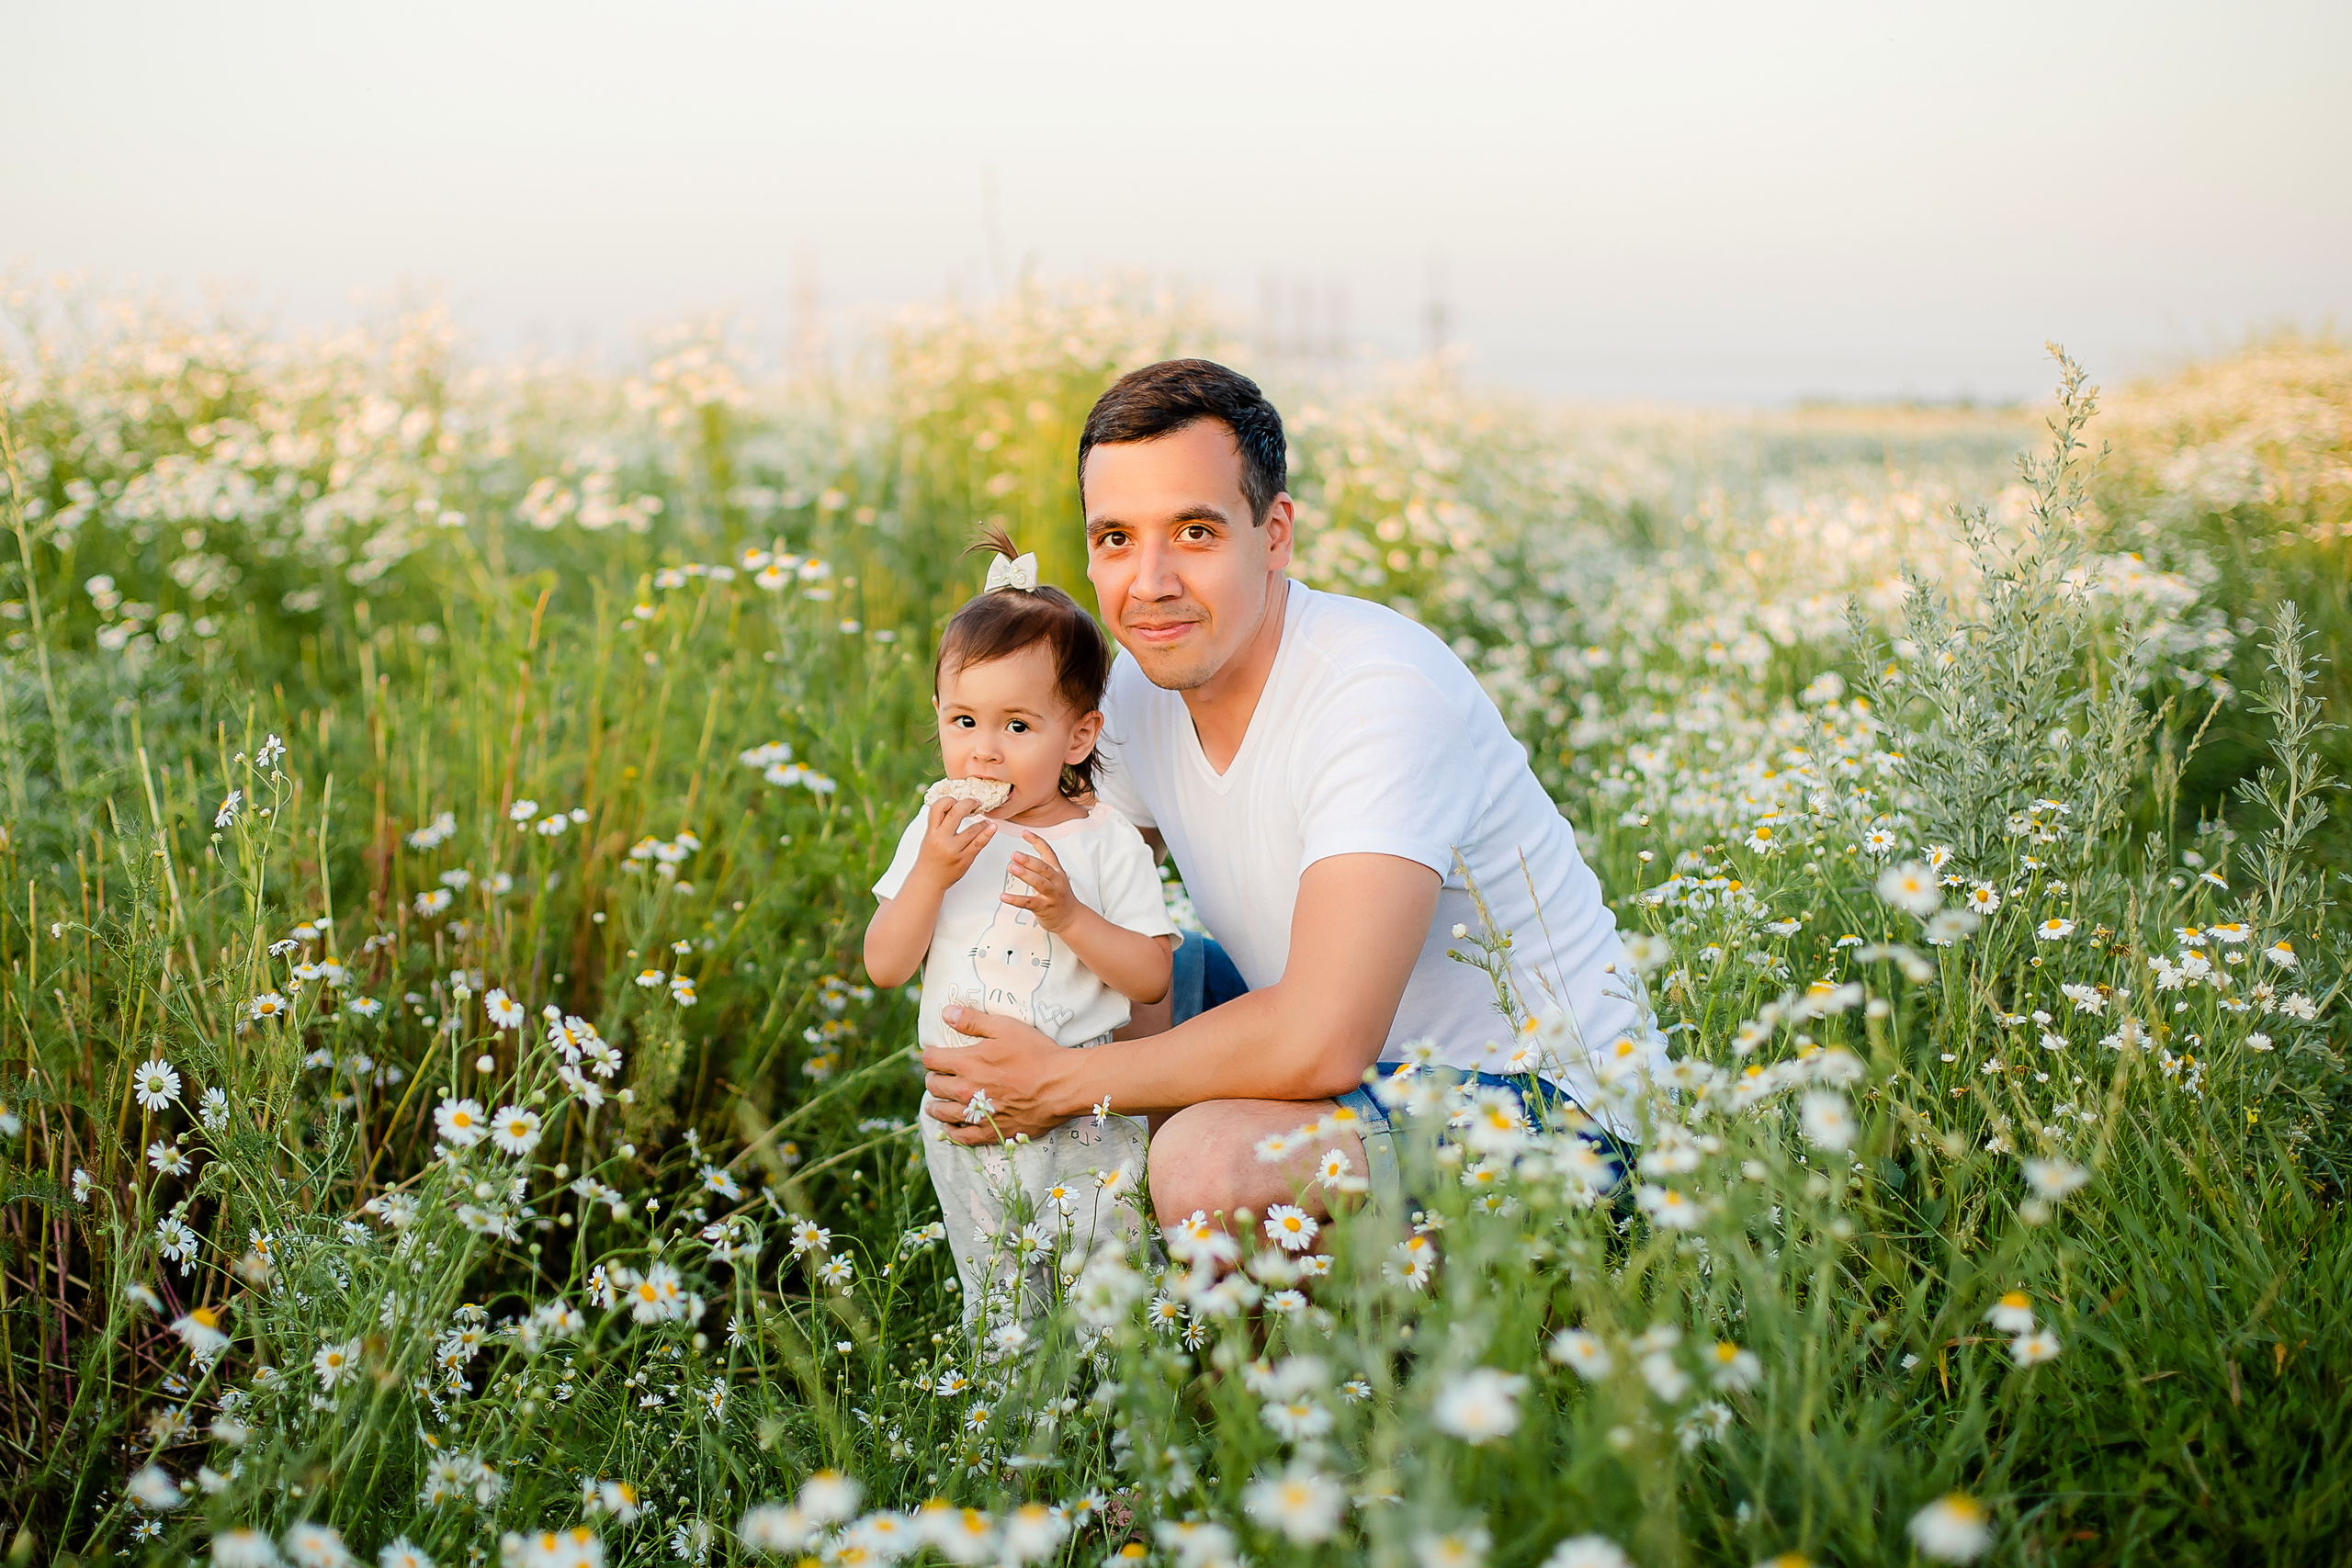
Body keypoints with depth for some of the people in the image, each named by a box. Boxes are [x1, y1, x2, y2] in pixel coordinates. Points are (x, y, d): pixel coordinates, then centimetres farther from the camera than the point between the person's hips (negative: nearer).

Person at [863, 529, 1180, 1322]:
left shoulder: (1106, 842, -8)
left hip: (1086, 1124, -2)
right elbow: (885, 966, -5)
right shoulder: (937, 834, 0)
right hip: (966, 1122, 2)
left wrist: (1068, 914, -23)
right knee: (998, 1320, 14)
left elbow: (1153, 976, -10)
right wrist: (932, 874, -19)